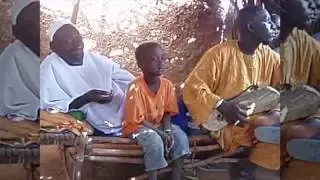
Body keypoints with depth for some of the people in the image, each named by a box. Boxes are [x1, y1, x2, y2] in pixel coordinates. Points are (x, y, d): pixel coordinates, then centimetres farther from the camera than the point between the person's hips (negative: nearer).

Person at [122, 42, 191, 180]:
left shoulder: (167, 84, -7)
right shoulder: (136, 87, -25)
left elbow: (167, 112, 1)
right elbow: (138, 119, -22)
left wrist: (167, 130, -17)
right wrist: (160, 132, -24)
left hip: (159, 124, 6)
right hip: (137, 127, -6)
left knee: (181, 138, -16)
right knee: (156, 142, -33)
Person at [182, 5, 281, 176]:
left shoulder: (269, 56, 8)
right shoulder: (220, 53, -10)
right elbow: (192, 87, -14)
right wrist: (222, 105, -27)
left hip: (259, 117, 6)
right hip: (227, 123, -6)